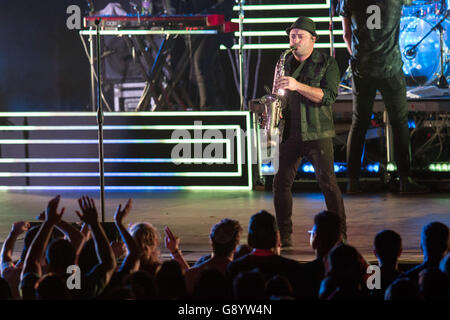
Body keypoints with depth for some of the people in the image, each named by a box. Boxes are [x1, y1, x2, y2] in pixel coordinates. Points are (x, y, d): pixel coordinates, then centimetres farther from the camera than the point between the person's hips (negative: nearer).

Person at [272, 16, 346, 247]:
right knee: (281, 182, 0)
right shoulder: (283, 64, 13)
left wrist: (297, 86, -22)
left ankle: (340, 234, -3)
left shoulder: (327, 64, -1)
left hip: (317, 133, -4)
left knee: (327, 182, -10)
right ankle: (283, 235, 9)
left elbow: (328, 96, -13)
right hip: (289, 132, 4)